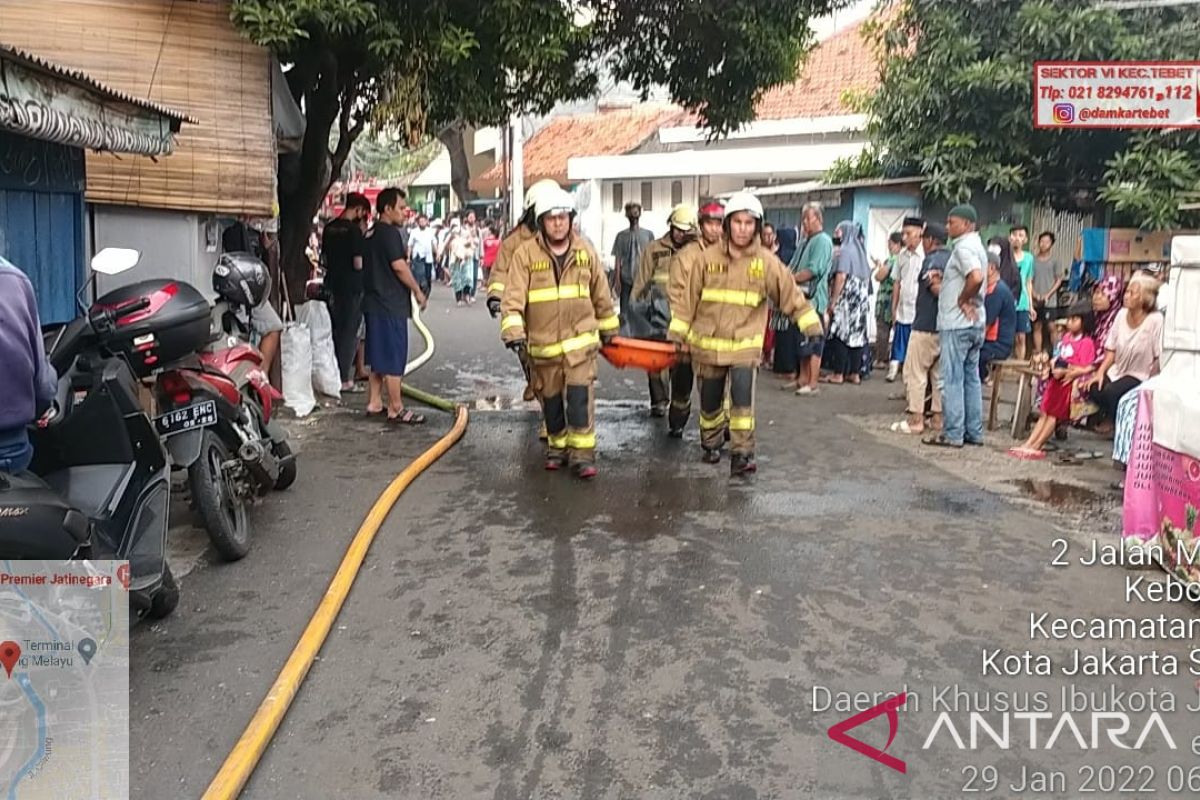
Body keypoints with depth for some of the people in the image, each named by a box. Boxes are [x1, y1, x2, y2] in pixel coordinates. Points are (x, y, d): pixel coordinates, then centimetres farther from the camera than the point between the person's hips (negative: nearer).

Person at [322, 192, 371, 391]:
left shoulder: (329, 228, 8)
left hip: (332, 285, 7)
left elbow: (324, 258, 15)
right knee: (349, 332, 0)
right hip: (351, 287, -7)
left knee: (334, 331, 16)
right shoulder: (354, 230, -15)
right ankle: (344, 379, 2)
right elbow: (359, 264, -17)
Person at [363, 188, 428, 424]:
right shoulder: (390, 232, -14)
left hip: (374, 301, 10)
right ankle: (396, 409, 0)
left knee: (378, 355, 15)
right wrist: (418, 291, -10)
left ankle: (374, 403, 21)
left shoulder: (371, 233, 16)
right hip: (391, 304, -10)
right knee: (394, 357, -5)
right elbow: (399, 266, -19)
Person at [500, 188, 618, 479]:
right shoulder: (526, 254, -6)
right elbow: (514, 297, -13)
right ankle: (557, 447, 30)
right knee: (551, 400, 12)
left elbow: (601, 295, 12)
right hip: (542, 342, 0)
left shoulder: (585, 251, 1)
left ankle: (582, 453, 0)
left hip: (580, 340, 0)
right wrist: (513, 331, -25)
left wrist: (608, 327, 18)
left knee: (580, 397, -8)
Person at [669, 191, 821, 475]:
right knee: (710, 401, 13)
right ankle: (711, 444, 36)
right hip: (707, 344, 2)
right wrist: (677, 334, 1)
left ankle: (742, 453, -7)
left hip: (745, 345, -1)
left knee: (742, 398, -16)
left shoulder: (767, 262, -4)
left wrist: (813, 327, -9)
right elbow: (689, 299, 1)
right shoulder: (708, 257, -3)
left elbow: (792, 296, -2)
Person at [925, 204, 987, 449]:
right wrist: (968, 301, 2)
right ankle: (974, 432, 17)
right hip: (975, 323, 10)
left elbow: (976, 277, -30)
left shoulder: (963, 247, -14)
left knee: (952, 379, -4)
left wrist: (962, 300, -16)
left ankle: (953, 434, -1)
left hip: (957, 324, -10)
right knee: (971, 378, 12)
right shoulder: (977, 246, 18)